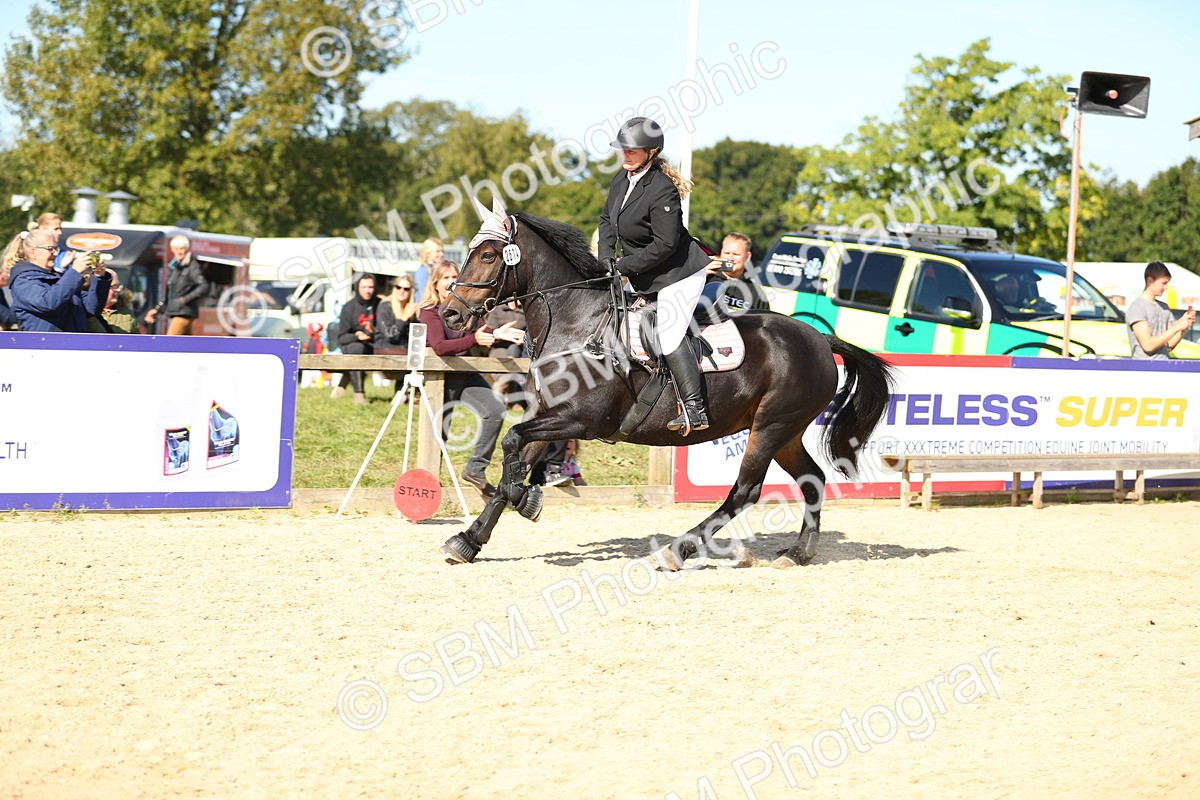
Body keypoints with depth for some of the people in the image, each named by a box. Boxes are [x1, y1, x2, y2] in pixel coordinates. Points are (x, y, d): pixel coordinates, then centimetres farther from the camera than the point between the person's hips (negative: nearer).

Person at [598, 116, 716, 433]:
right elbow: (607, 219, 14)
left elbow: (664, 244, -26)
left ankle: (695, 411, -17)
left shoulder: (662, 191, -25)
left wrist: (623, 266, -20)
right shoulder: (623, 178, 3)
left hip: (680, 274, -10)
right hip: (647, 280, 10)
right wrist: (606, 256, -2)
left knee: (668, 336, -18)